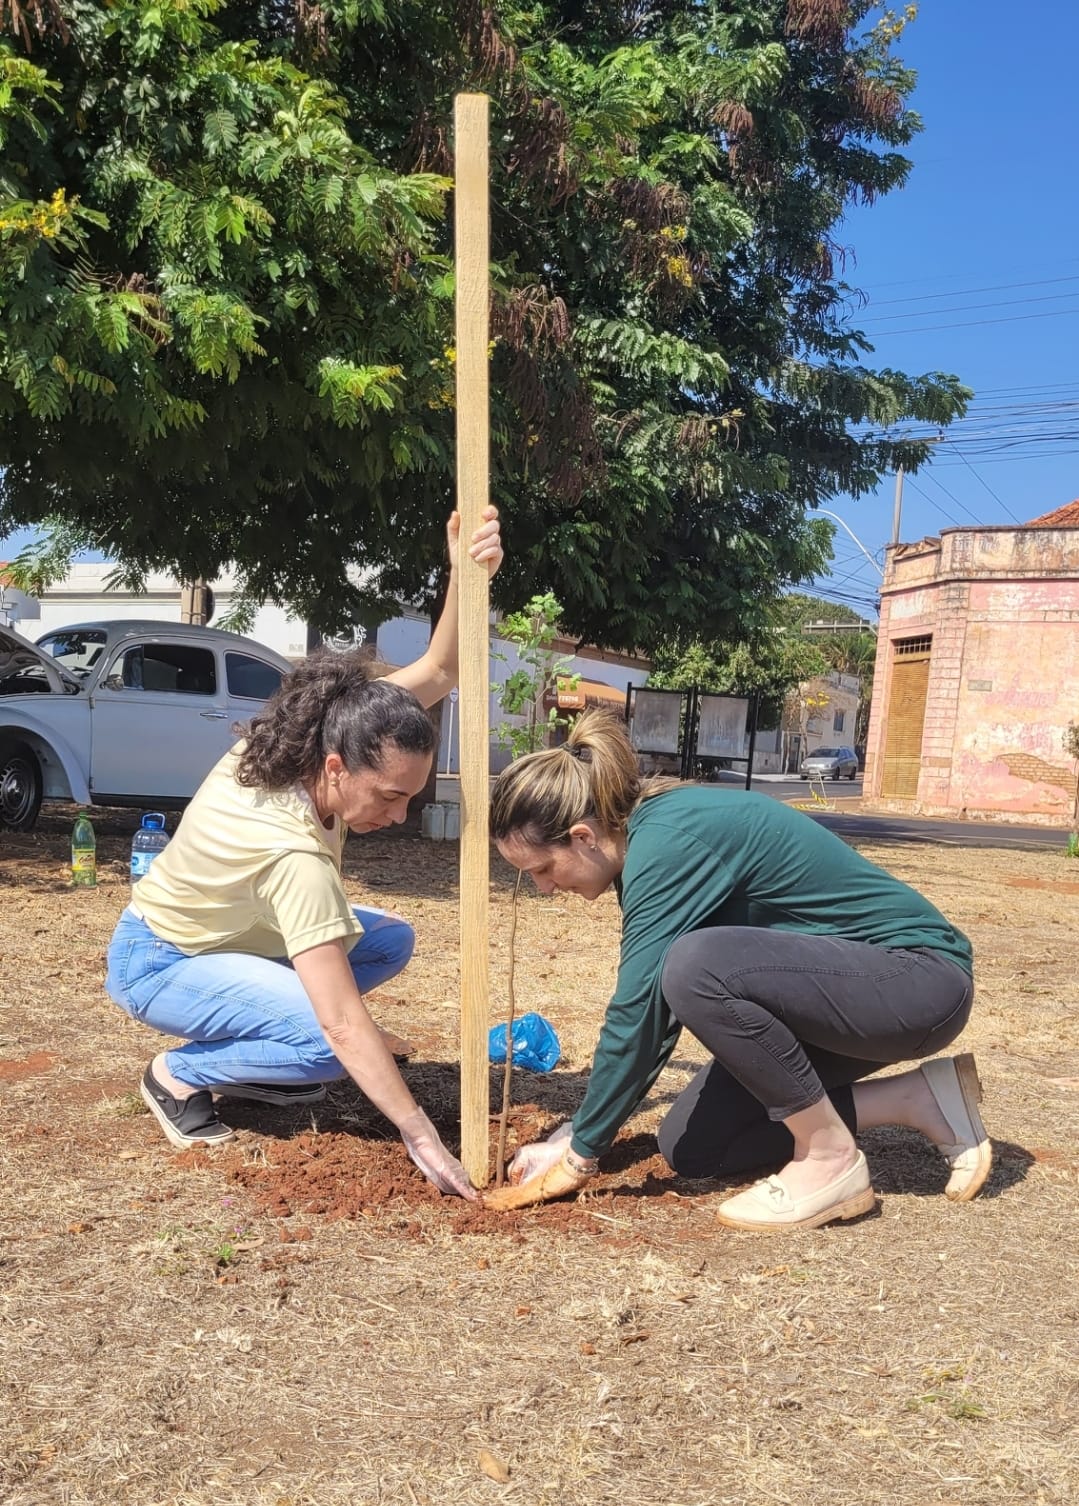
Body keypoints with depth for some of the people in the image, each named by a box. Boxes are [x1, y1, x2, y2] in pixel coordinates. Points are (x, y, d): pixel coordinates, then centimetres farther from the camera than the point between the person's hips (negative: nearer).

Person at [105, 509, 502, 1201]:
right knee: (327, 1042, -28)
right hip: (158, 962, -8)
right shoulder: (294, 853, -39)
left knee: (391, 940, 2)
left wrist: (466, 576, -36)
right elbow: (345, 1025, -40)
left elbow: (439, 670, -16)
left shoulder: (319, 731, -19)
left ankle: (252, 1059, 8)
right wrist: (422, 1138, -37)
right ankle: (181, 1075, -4)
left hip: (233, 934, 9)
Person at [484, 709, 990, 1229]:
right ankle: (917, 1099, 9)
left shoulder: (668, 841, -25)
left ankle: (830, 1160, -12)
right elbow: (655, 1008, 9)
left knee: (697, 966, -33)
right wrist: (579, 1133, 7)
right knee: (689, 1148, 6)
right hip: (838, 980, 10)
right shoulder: (650, 835, 3)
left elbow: (636, 1010, -24)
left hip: (920, 978, -10)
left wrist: (580, 1155, -12)